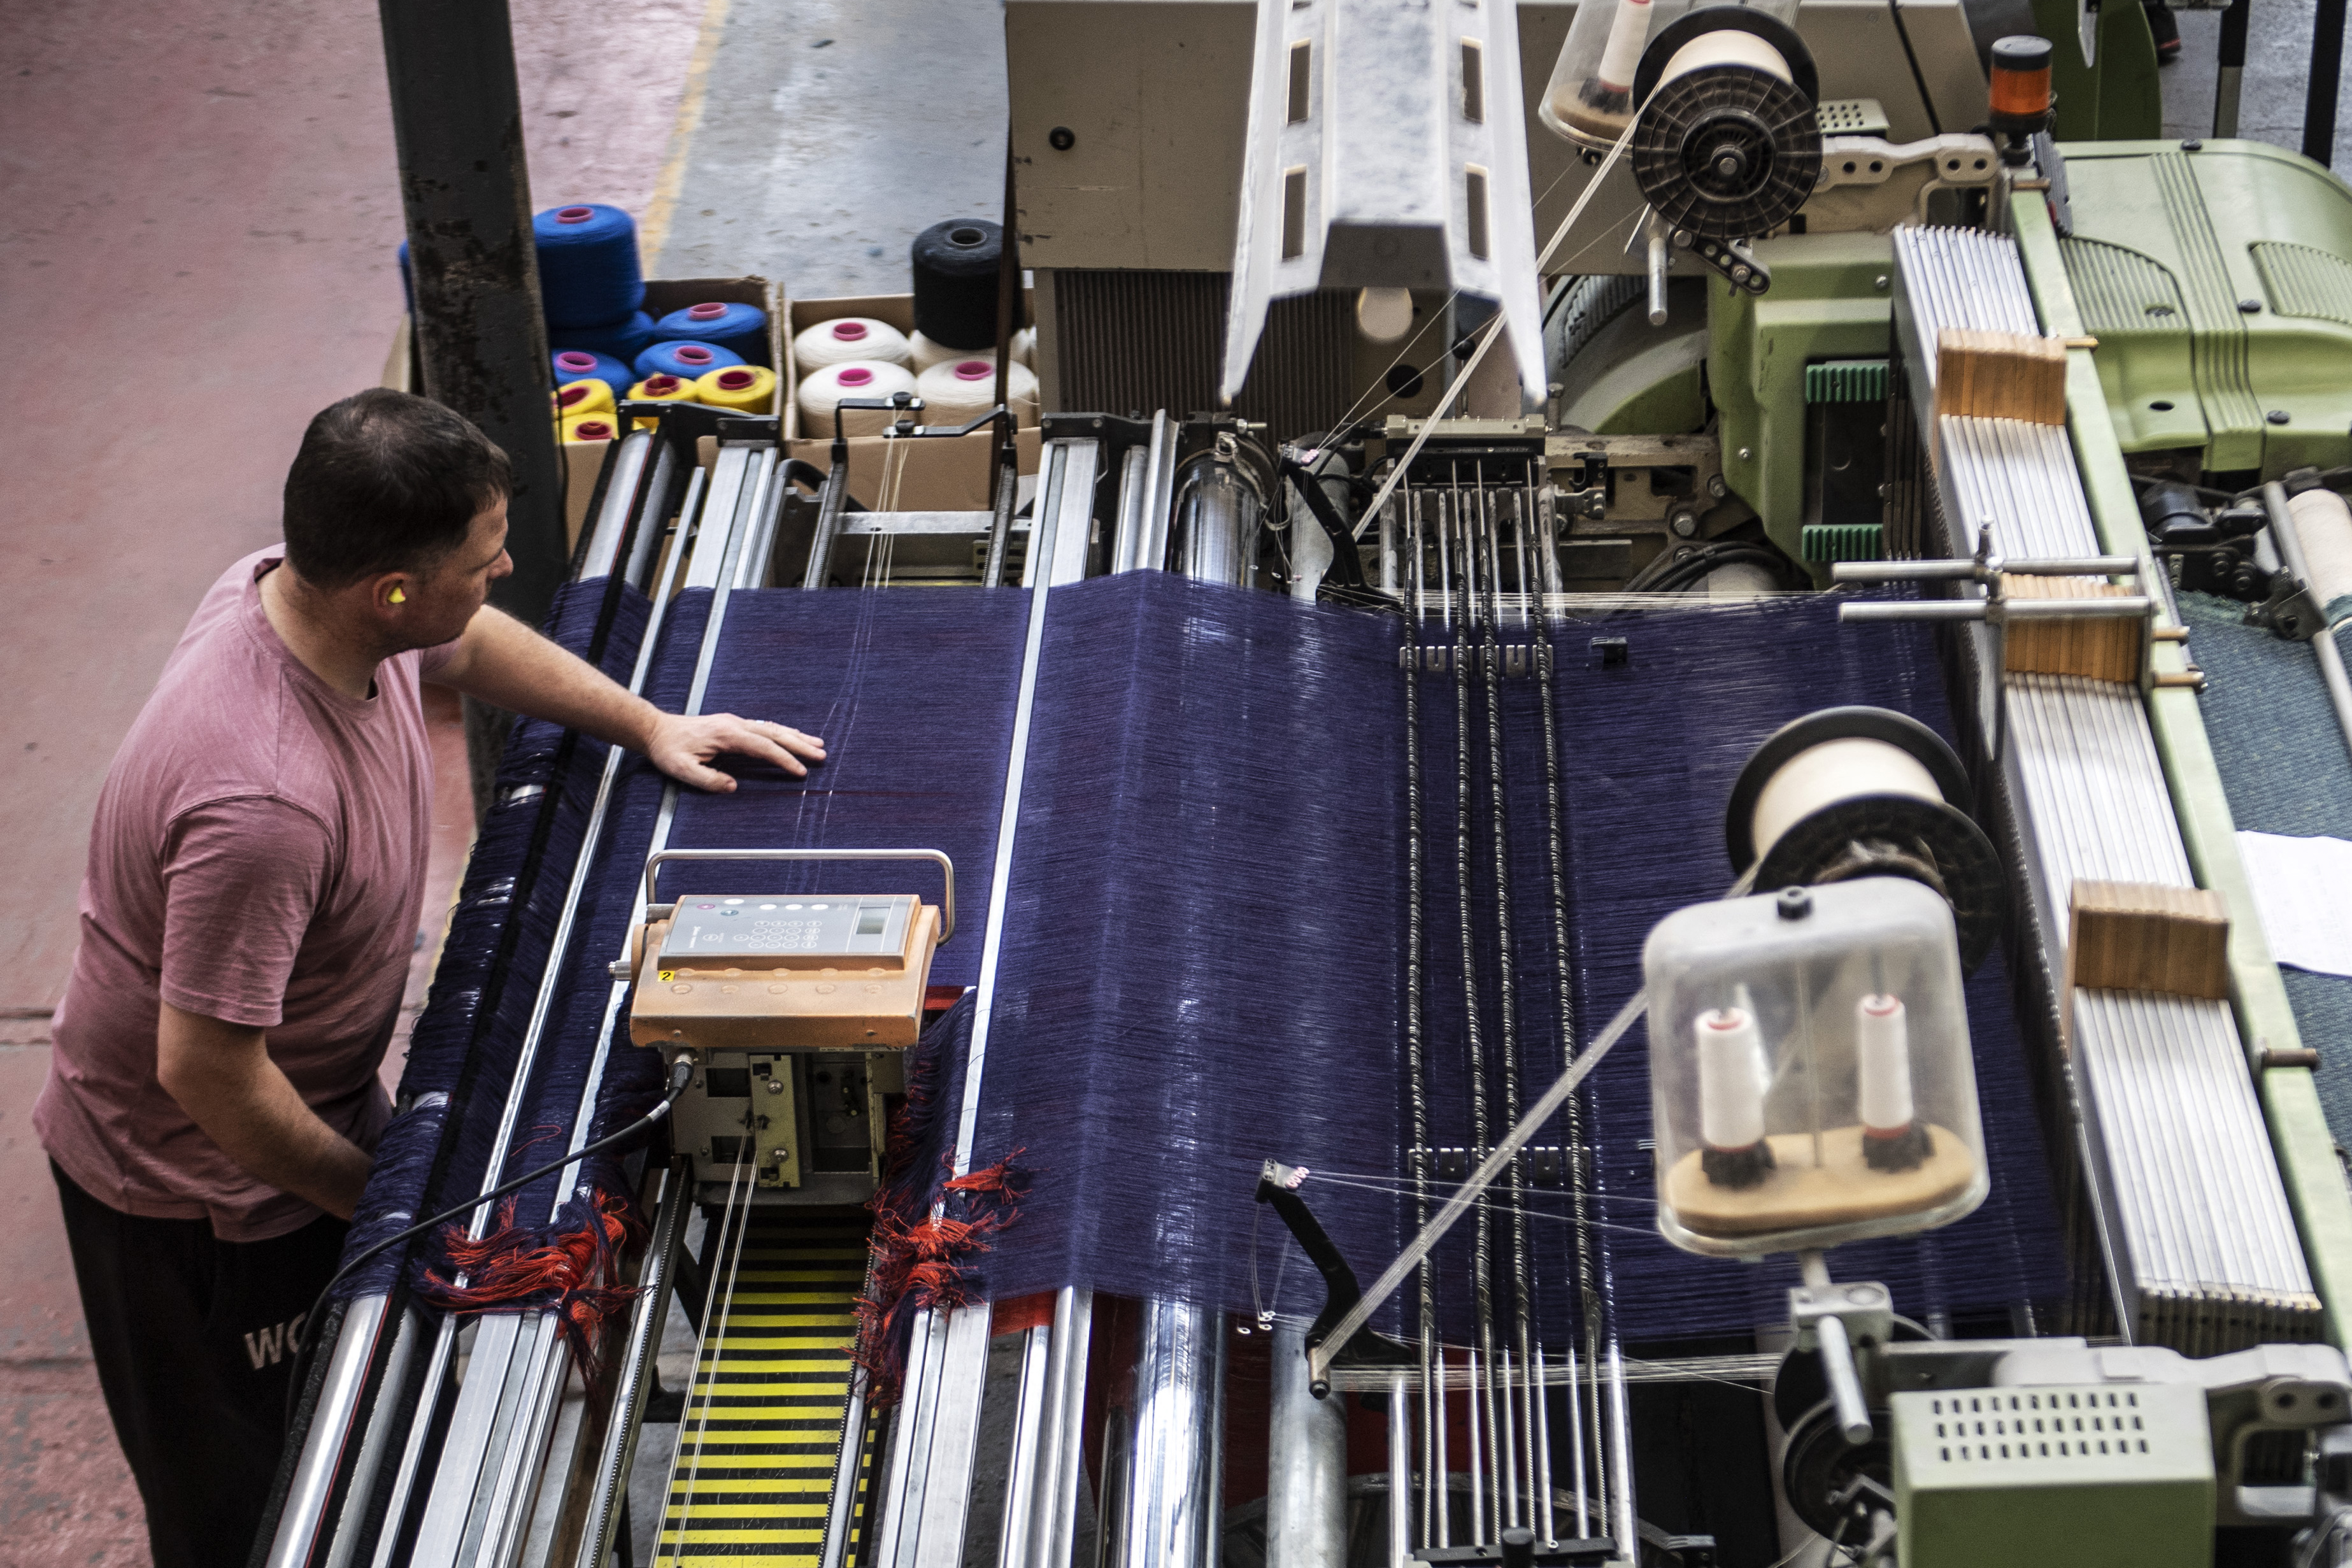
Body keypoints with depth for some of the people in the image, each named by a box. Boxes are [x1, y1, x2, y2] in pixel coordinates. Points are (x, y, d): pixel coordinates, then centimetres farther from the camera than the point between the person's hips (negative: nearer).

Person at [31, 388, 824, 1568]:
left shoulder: (306, 588, -13)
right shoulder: (262, 799, -42)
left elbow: (471, 644, 12)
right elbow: (207, 1071, -33)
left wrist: (648, 724, 9)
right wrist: (369, 1197, -19)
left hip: (318, 1101, 8)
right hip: (201, 1184, -8)